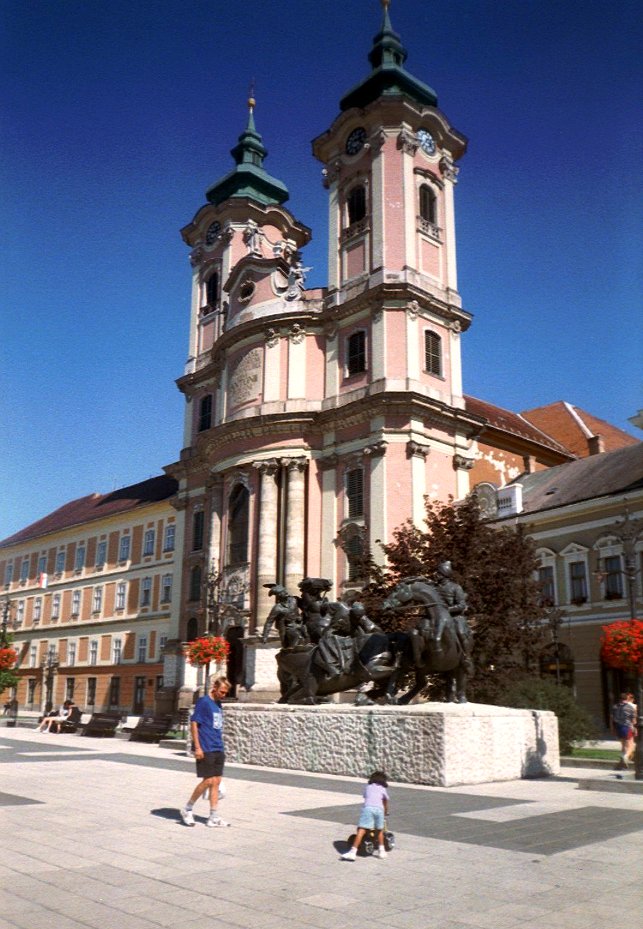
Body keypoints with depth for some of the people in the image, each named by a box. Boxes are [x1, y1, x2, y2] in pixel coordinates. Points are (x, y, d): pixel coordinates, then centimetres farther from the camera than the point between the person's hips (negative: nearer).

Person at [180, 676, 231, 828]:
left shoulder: (218, 704, 14)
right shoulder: (203, 702, -9)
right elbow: (193, 724, -12)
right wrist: (197, 747, -16)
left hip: (218, 750, 7)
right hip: (205, 750, -7)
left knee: (216, 782, 6)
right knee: (208, 781, -6)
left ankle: (214, 817, 12)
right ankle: (187, 809, 11)